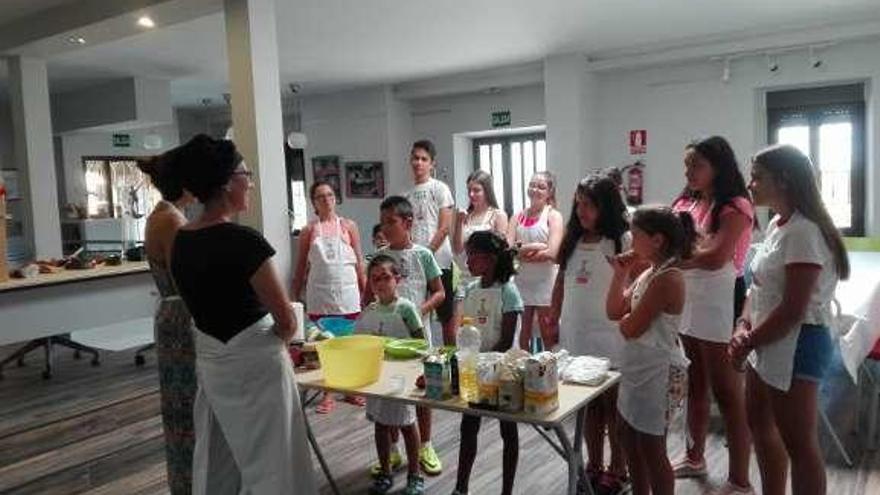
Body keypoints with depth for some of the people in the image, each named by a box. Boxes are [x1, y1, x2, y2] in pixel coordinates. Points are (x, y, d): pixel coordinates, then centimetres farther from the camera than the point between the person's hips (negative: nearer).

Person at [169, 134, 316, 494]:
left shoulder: (181, 242, 1)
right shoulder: (243, 240, -22)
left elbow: (208, 304, 8)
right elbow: (287, 321, -19)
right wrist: (278, 339, 1)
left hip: (210, 363, 8)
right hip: (255, 365, -7)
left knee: (218, 462, 21)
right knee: (267, 463, 9)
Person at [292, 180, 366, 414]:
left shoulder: (348, 226, 4)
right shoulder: (309, 231, 4)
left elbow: (359, 262, 5)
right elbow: (301, 267, 8)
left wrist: (365, 291, 1)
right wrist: (295, 296, 6)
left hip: (347, 292, 0)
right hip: (320, 295, 0)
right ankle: (327, 394, 15)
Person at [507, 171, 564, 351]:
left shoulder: (553, 216, -2)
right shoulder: (518, 217, 10)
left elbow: (551, 252, -14)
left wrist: (521, 251, -7)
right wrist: (533, 246, -15)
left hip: (545, 283, -4)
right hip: (521, 281, 4)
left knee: (549, 338, 3)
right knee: (522, 336, 10)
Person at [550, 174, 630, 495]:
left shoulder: (623, 241, -9)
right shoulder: (573, 240, 9)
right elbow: (562, 282, 14)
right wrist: (552, 321, 14)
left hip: (610, 339, -5)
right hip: (576, 337, 5)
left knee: (613, 407, 8)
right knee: (589, 406, 15)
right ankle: (594, 466, 29)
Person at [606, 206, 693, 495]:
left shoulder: (667, 278, -22)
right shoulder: (648, 274, 8)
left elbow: (630, 328, -22)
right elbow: (613, 311, 9)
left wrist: (625, 317, 0)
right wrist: (620, 274, 1)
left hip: (659, 374, -9)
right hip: (638, 371, 10)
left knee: (651, 451, 4)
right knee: (632, 446, 19)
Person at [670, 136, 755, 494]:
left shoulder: (736, 207, -10)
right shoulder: (686, 203, 11)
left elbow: (714, 258, -22)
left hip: (720, 303, -7)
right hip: (686, 300, 7)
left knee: (728, 393, 0)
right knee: (694, 385, 18)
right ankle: (694, 457, 35)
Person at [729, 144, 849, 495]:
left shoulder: (803, 231, -20)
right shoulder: (776, 224, 10)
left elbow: (793, 310, -23)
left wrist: (747, 344, -13)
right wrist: (744, 326, -2)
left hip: (796, 344, -10)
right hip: (770, 342, 10)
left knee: (798, 443, 1)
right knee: (759, 422, 22)